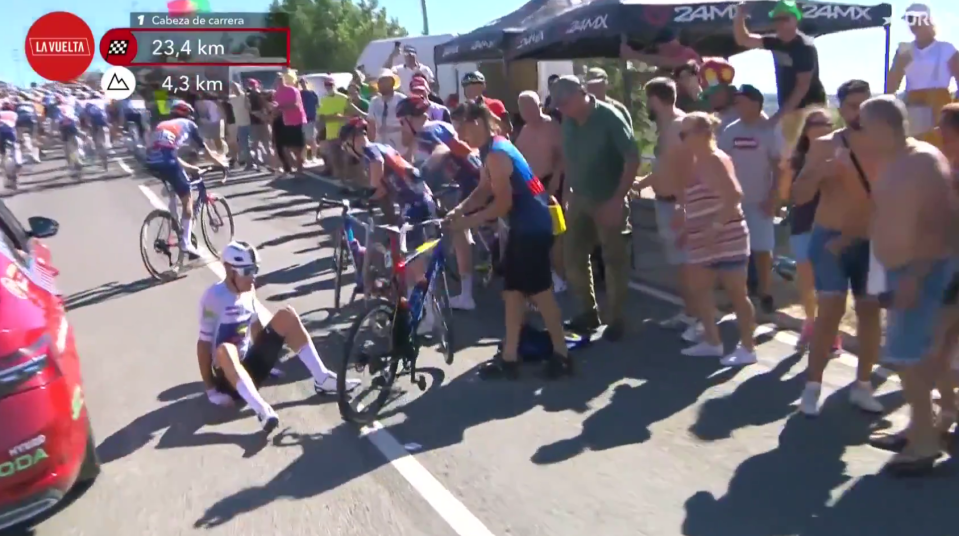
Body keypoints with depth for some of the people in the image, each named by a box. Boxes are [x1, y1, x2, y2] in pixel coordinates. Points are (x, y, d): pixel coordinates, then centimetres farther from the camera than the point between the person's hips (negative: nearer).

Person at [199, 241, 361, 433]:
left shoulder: (248, 292, 1)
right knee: (225, 351, -40)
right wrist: (211, 390, -19)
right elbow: (204, 344, -18)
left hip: (250, 365, 7)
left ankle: (322, 379, -12)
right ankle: (262, 410, -49)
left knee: (286, 315, -7)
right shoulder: (214, 297, -18)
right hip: (228, 376, -6)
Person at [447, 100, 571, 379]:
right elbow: (483, 190, 11)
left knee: (539, 290, -1)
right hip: (523, 225, 10)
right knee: (513, 290, 11)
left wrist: (468, 221, -14)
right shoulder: (491, 149, 10)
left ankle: (561, 355, 12)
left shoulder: (497, 153, -21)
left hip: (533, 226, -10)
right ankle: (509, 357, 18)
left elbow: (503, 204, -22)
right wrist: (459, 209, -3)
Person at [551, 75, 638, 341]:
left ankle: (616, 318, 14)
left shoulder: (610, 117, -14)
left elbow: (633, 159, -16)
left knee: (614, 260, 2)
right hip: (579, 200, 6)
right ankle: (588, 311, 24)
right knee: (573, 257, 8)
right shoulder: (569, 122, 2)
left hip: (608, 201, -6)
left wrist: (618, 199, -19)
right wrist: (568, 193, 7)